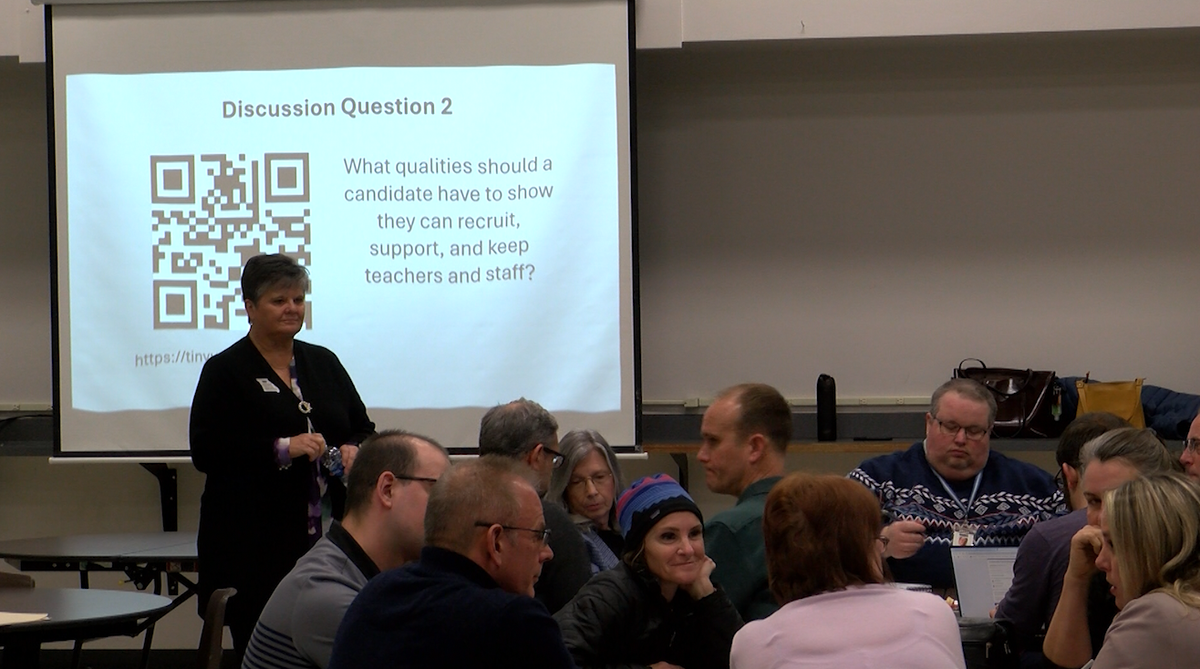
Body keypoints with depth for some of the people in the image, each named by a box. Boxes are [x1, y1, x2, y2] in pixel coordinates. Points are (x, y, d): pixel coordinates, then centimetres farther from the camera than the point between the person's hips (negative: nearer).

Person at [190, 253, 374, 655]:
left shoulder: (323, 363, 15)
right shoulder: (224, 371, 0)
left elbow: (364, 428, 20)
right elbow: (205, 452, -9)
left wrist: (353, 450, -4)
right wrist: (283, 449, -18)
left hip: (325, 538, 4)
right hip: (255, 545, -4)